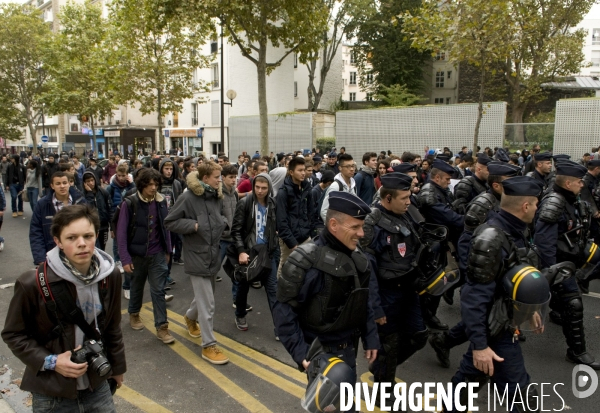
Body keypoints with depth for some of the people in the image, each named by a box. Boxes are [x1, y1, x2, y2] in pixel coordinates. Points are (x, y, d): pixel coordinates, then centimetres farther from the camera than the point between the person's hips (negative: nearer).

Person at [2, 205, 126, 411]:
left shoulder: (110, 275, -8)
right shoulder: (33, 283, -20)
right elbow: (13, 334, -6)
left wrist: (117, 366, 12)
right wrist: (50, 362, -17)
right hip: (51, 391, -3)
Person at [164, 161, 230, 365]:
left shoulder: (216, 196, 5)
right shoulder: (188, 197, -15)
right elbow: (170, 222, -11)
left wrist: (223, 222, -1)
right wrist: (193, 225, -20)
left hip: (214, 254, 7)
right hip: (197, 256, -7)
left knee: (204, 297, 23)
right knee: (207, 304, -5)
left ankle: (190, 317, 53)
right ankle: (209, 346, 8)